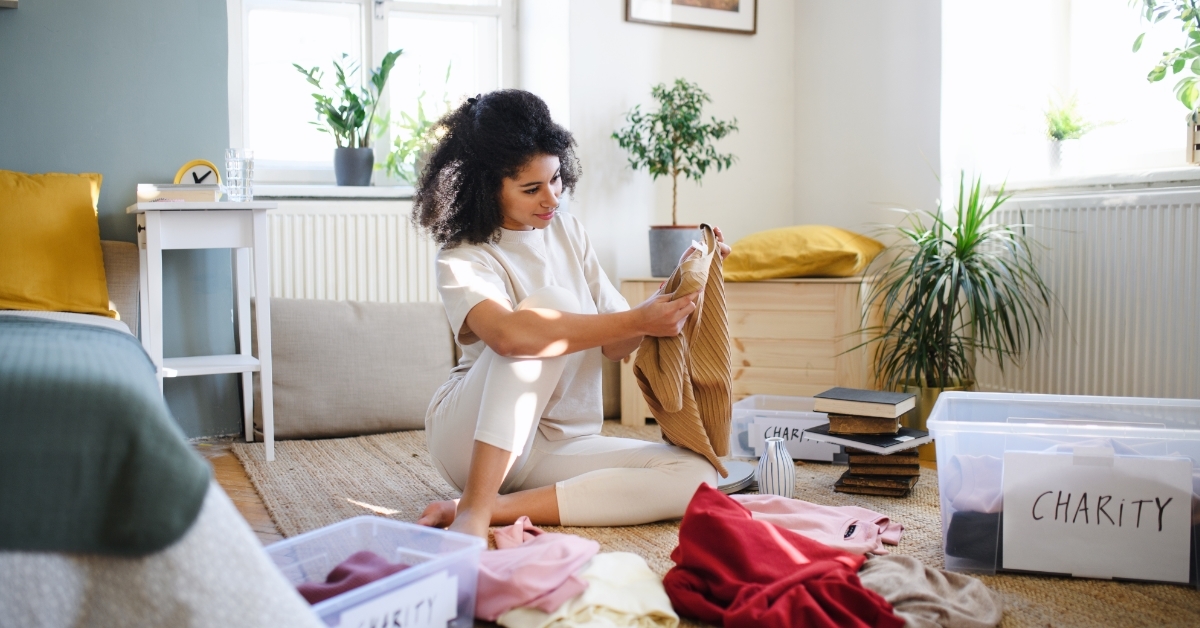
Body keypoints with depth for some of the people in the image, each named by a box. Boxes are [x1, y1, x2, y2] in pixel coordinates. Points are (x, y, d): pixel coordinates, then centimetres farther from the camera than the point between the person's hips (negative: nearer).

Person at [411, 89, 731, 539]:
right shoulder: (461, 260, -12)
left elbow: (615, 345, 5)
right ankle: (473, 509, -32)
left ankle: (496, 508, -23)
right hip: (470, 436, -5)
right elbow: (507, 334, -35)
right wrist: (638, 321, -33)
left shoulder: (566, 231, 6)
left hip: (557, 446, 6)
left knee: (696, 476, -19)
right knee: (553, 301, -29)